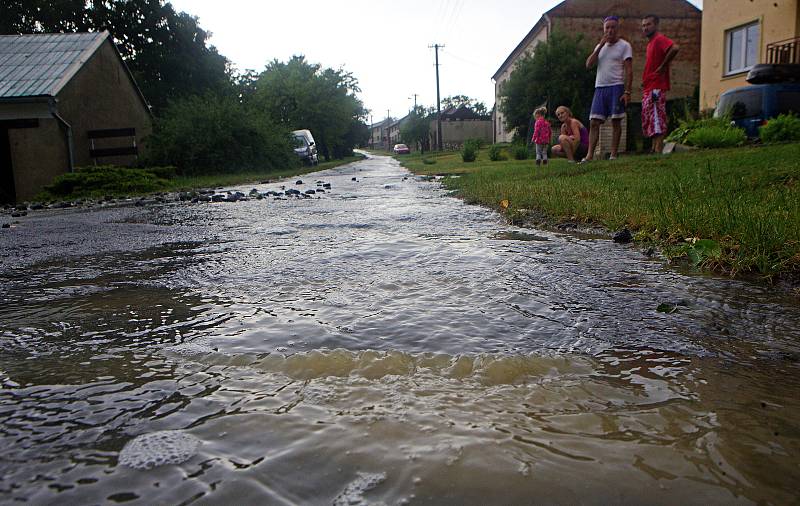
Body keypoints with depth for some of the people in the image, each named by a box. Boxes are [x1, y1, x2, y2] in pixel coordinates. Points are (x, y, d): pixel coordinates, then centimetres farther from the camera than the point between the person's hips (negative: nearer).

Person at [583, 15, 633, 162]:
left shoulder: (624, 45, 3)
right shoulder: (600, 46, 18)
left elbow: (629, 70, -4)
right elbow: (588, 65, 4)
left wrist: (627, 91, -14)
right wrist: (601, 45, -3)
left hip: (616, 87, -4)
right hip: (600, 88, 4)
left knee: (616, 122, -3)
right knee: (594, 122, -4)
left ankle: (613, 155, 0)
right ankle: (589, 155, -7)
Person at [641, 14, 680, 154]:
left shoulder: (659, 39, -7)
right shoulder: (651, 43, 22)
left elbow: (674, 48, -26)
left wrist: (662, 67, -19)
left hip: (656, 88, -10)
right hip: (648, 88, 10)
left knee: (657, 120, -12)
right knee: (648, 121, 11)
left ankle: (658, 150, -14)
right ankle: (654, 150, 14)